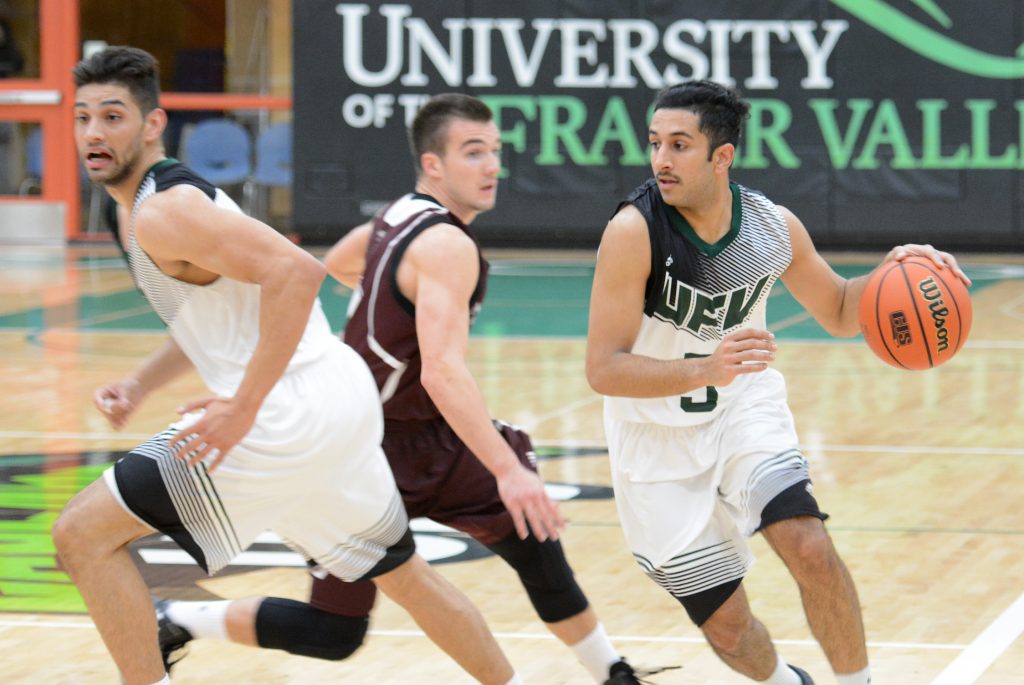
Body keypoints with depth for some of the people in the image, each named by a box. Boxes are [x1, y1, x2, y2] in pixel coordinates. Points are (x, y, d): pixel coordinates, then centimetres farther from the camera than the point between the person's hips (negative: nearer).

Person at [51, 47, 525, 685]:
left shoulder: (162, 214, -14)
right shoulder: (166, 199, 17)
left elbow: (297, 272, -27)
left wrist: (244, 407, -26)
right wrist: (140, 384, 18)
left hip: (288, 415, -10)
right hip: (344, 395, 10)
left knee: (84, 533, -8)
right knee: (401, 572, 28)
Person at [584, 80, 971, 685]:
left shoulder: (773, 226, -12)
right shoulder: (635, 231, -25)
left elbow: (839, 311, 6)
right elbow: (603, 369, -27)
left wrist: (892, 272, -15)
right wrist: (706, 369, -43)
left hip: (744, 408, 2)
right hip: (660, 439, -2)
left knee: (810, 549, -23)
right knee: (726, 624, 3)